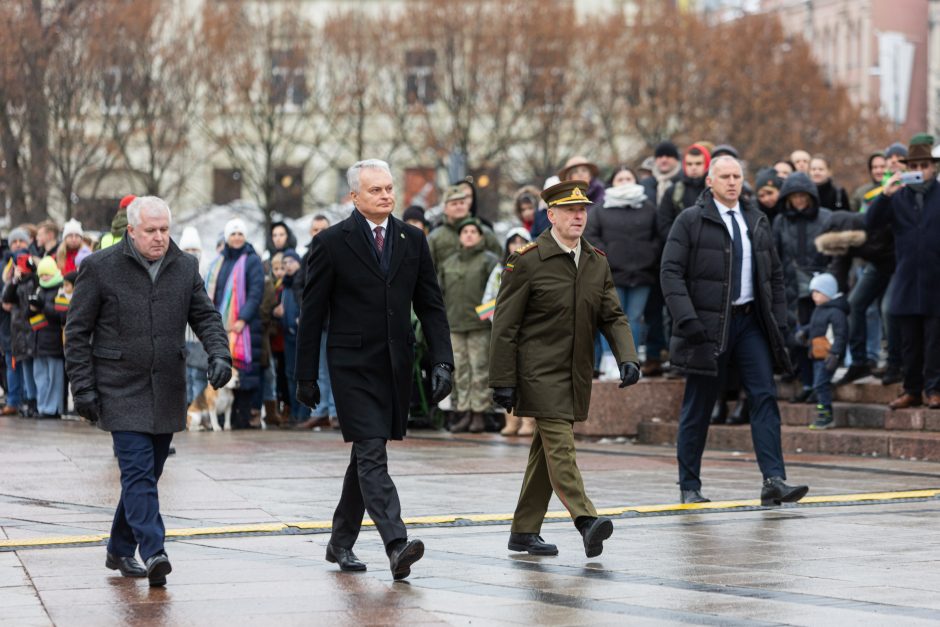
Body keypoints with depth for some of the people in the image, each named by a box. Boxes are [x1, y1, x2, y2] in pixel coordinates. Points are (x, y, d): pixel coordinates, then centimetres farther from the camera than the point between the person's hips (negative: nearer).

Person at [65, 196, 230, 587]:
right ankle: (153, 552, -23)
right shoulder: (101, 268, -4)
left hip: (167, 393, 5)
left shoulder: (185, 267, 8)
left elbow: (205, 316, 11)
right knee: (138, 470, -15)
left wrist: (219, 354, -9)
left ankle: (120, 550, 25)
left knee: (147, 472, 11)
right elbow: (78, 331, -1)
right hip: (122, 391, -5)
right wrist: (82, 387, -7)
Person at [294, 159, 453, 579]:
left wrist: (442, 361, -2)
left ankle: (341, 542, 27)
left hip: (395, 368, 5)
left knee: (367, 454, 13)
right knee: (372, 455, -14)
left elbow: (430, 306, 9)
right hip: (353, 366, -5)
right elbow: (312, 313, -1)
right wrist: (306, 375, -2)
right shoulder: (332, 243, -4)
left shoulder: (413, 241, 9)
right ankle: (396, 545, -25)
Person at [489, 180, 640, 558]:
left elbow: (612, 316, 10)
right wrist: (502, 381, -12)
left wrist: (627, 357, -9)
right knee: (560, 445, -15)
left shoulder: (597, 263, 10)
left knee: (546, 450, 10)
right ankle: (586, 522, -27)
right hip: (539, 372, -6)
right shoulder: (527, 261, -8)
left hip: (577, 376, 6)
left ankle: (524, 532, 16)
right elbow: (505, 325, -8)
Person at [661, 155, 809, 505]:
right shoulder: (690, 222, -2)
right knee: (697, 408, 3)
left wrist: (780, 321, 10)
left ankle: (774, 482, -15)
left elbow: (774, 275, 19)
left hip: (751, 322, 4)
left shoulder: (757, 222, 14)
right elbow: (671, 272, -8)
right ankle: (689, 486, 14)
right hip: (709, 324, -4)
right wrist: (687, 319, -19)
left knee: (764, 397, -9)